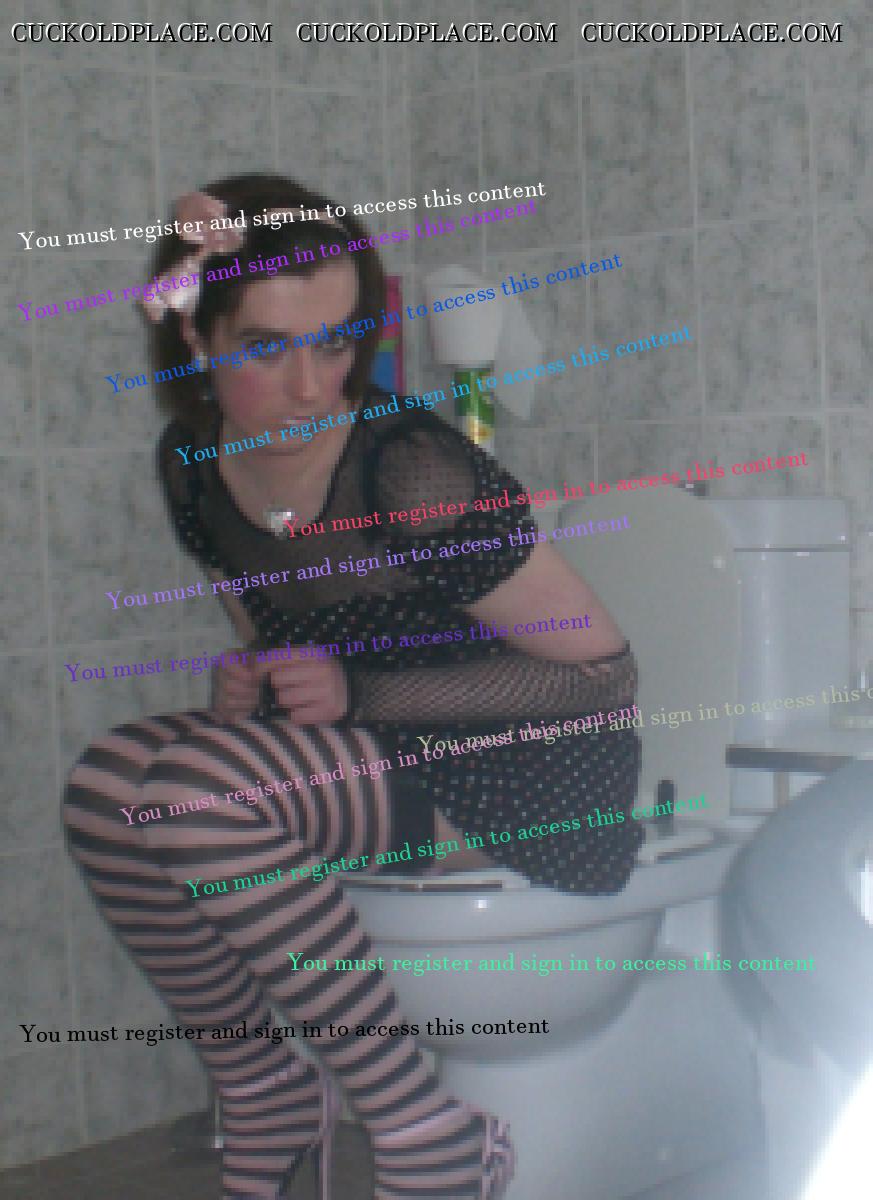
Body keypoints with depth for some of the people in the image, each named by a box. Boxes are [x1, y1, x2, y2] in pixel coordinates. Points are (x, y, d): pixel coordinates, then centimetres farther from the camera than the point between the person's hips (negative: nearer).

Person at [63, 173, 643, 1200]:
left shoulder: (411, 477, -24)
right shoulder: (193, 463, -2)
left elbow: (605, 671, -16)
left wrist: (360, 693, -20)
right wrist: (245, 691, -7)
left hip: (536, 778, -7)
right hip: (368, 764, 7)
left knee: (198, 790, -28)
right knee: (105, 787, -15)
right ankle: (262, 1093, 3)